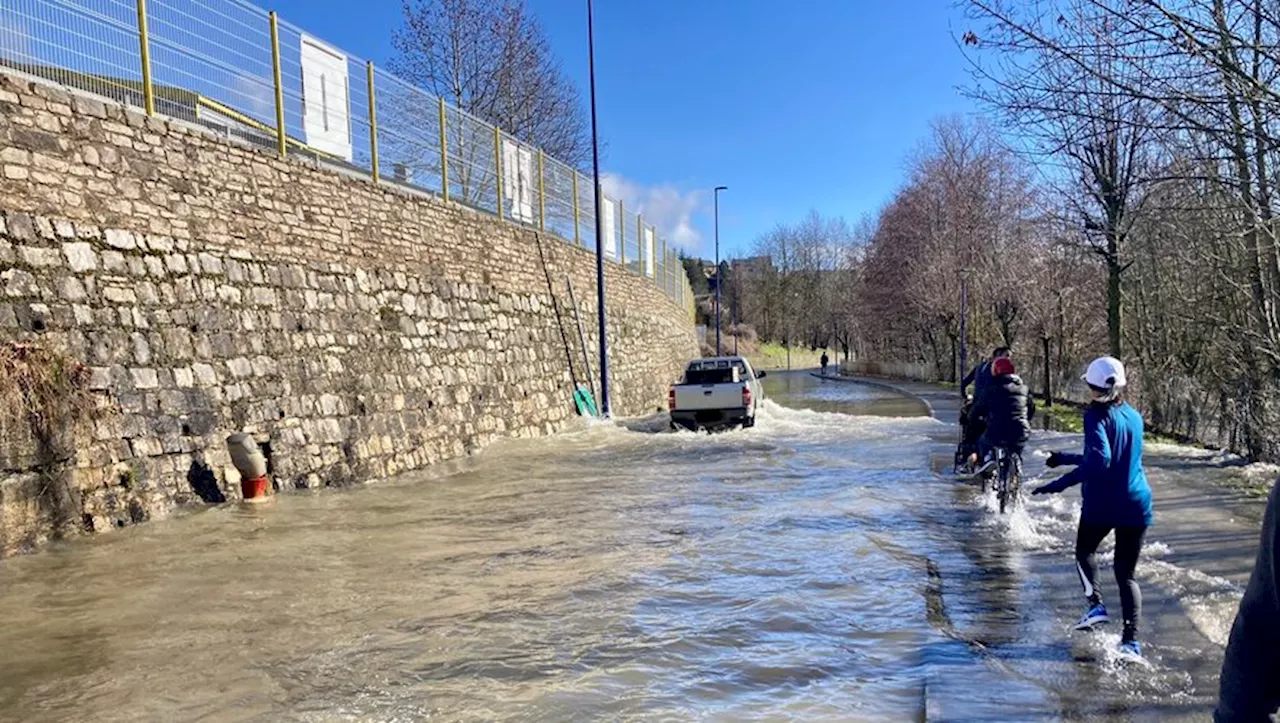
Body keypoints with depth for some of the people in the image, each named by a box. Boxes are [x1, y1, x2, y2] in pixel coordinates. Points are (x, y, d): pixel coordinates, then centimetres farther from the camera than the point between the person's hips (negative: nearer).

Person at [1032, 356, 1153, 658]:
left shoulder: (1097, 415, -13)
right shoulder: (1134, 416, 8)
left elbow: (1099, 460, -28)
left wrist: (1060, 483, -28)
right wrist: (1065, 457, 27)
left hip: (1101, 504, -5)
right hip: (1136, 505, 5)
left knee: (1084, 553, 24)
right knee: (1126, 573, 10)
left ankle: (1096, 604, 6)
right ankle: (1131, 639, -2)